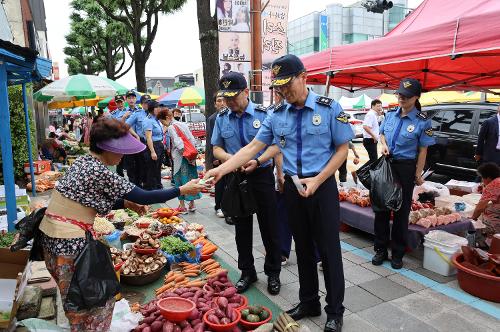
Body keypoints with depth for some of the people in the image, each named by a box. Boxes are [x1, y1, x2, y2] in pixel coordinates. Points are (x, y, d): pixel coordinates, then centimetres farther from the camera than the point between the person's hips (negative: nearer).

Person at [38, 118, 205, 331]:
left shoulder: (84, 161, 6)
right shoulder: (99, 173, -21)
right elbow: (143, 197, -18)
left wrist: (127, 203, 5)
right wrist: (182, 190, -11)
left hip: (52, 235, 9)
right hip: (69, 242, -9)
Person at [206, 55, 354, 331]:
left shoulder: (330, 108, -7)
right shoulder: (277, 115, 4)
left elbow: (342, 149, -4)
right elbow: (253, 147, 2)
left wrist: (317, 180, -16)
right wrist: (221, 169, -9)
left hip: (321, 185, -3)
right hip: (293, 187, 4)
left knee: (329, 250, 5)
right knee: (303, 249, 15)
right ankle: (309, 303, 33)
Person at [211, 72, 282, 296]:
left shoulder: (262, 114, -6)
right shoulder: (221, 118, 5)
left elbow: (274, 146, -7)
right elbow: (216, 148, 8)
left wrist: (257, 161, -25)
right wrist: (229, 158, -14)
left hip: (262, 176, -3)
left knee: (269, 228, 6)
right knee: (242, 229, 13)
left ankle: (273, 273, 25)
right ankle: (247, 273, 31)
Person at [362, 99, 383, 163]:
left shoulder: (374, 114, 16)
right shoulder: (370, 114, -16)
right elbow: (365, 127, -29)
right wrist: (374, 136, -25)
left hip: (373, 140, 11)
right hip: (370, 140, -11)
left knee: (374, 158, 17)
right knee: (373, 159, -10)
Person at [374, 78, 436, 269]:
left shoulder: (422, 122, -9)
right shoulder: (390, 115, 4)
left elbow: (422, 151, -7)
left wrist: (418, 174, -8)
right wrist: (384, 144, -3)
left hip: (406, 168, -4)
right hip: (386, 164, 4)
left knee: (401, 211, 6)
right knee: (381, 207, 8)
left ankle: (397, 254, 21)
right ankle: (381, 250, 23)